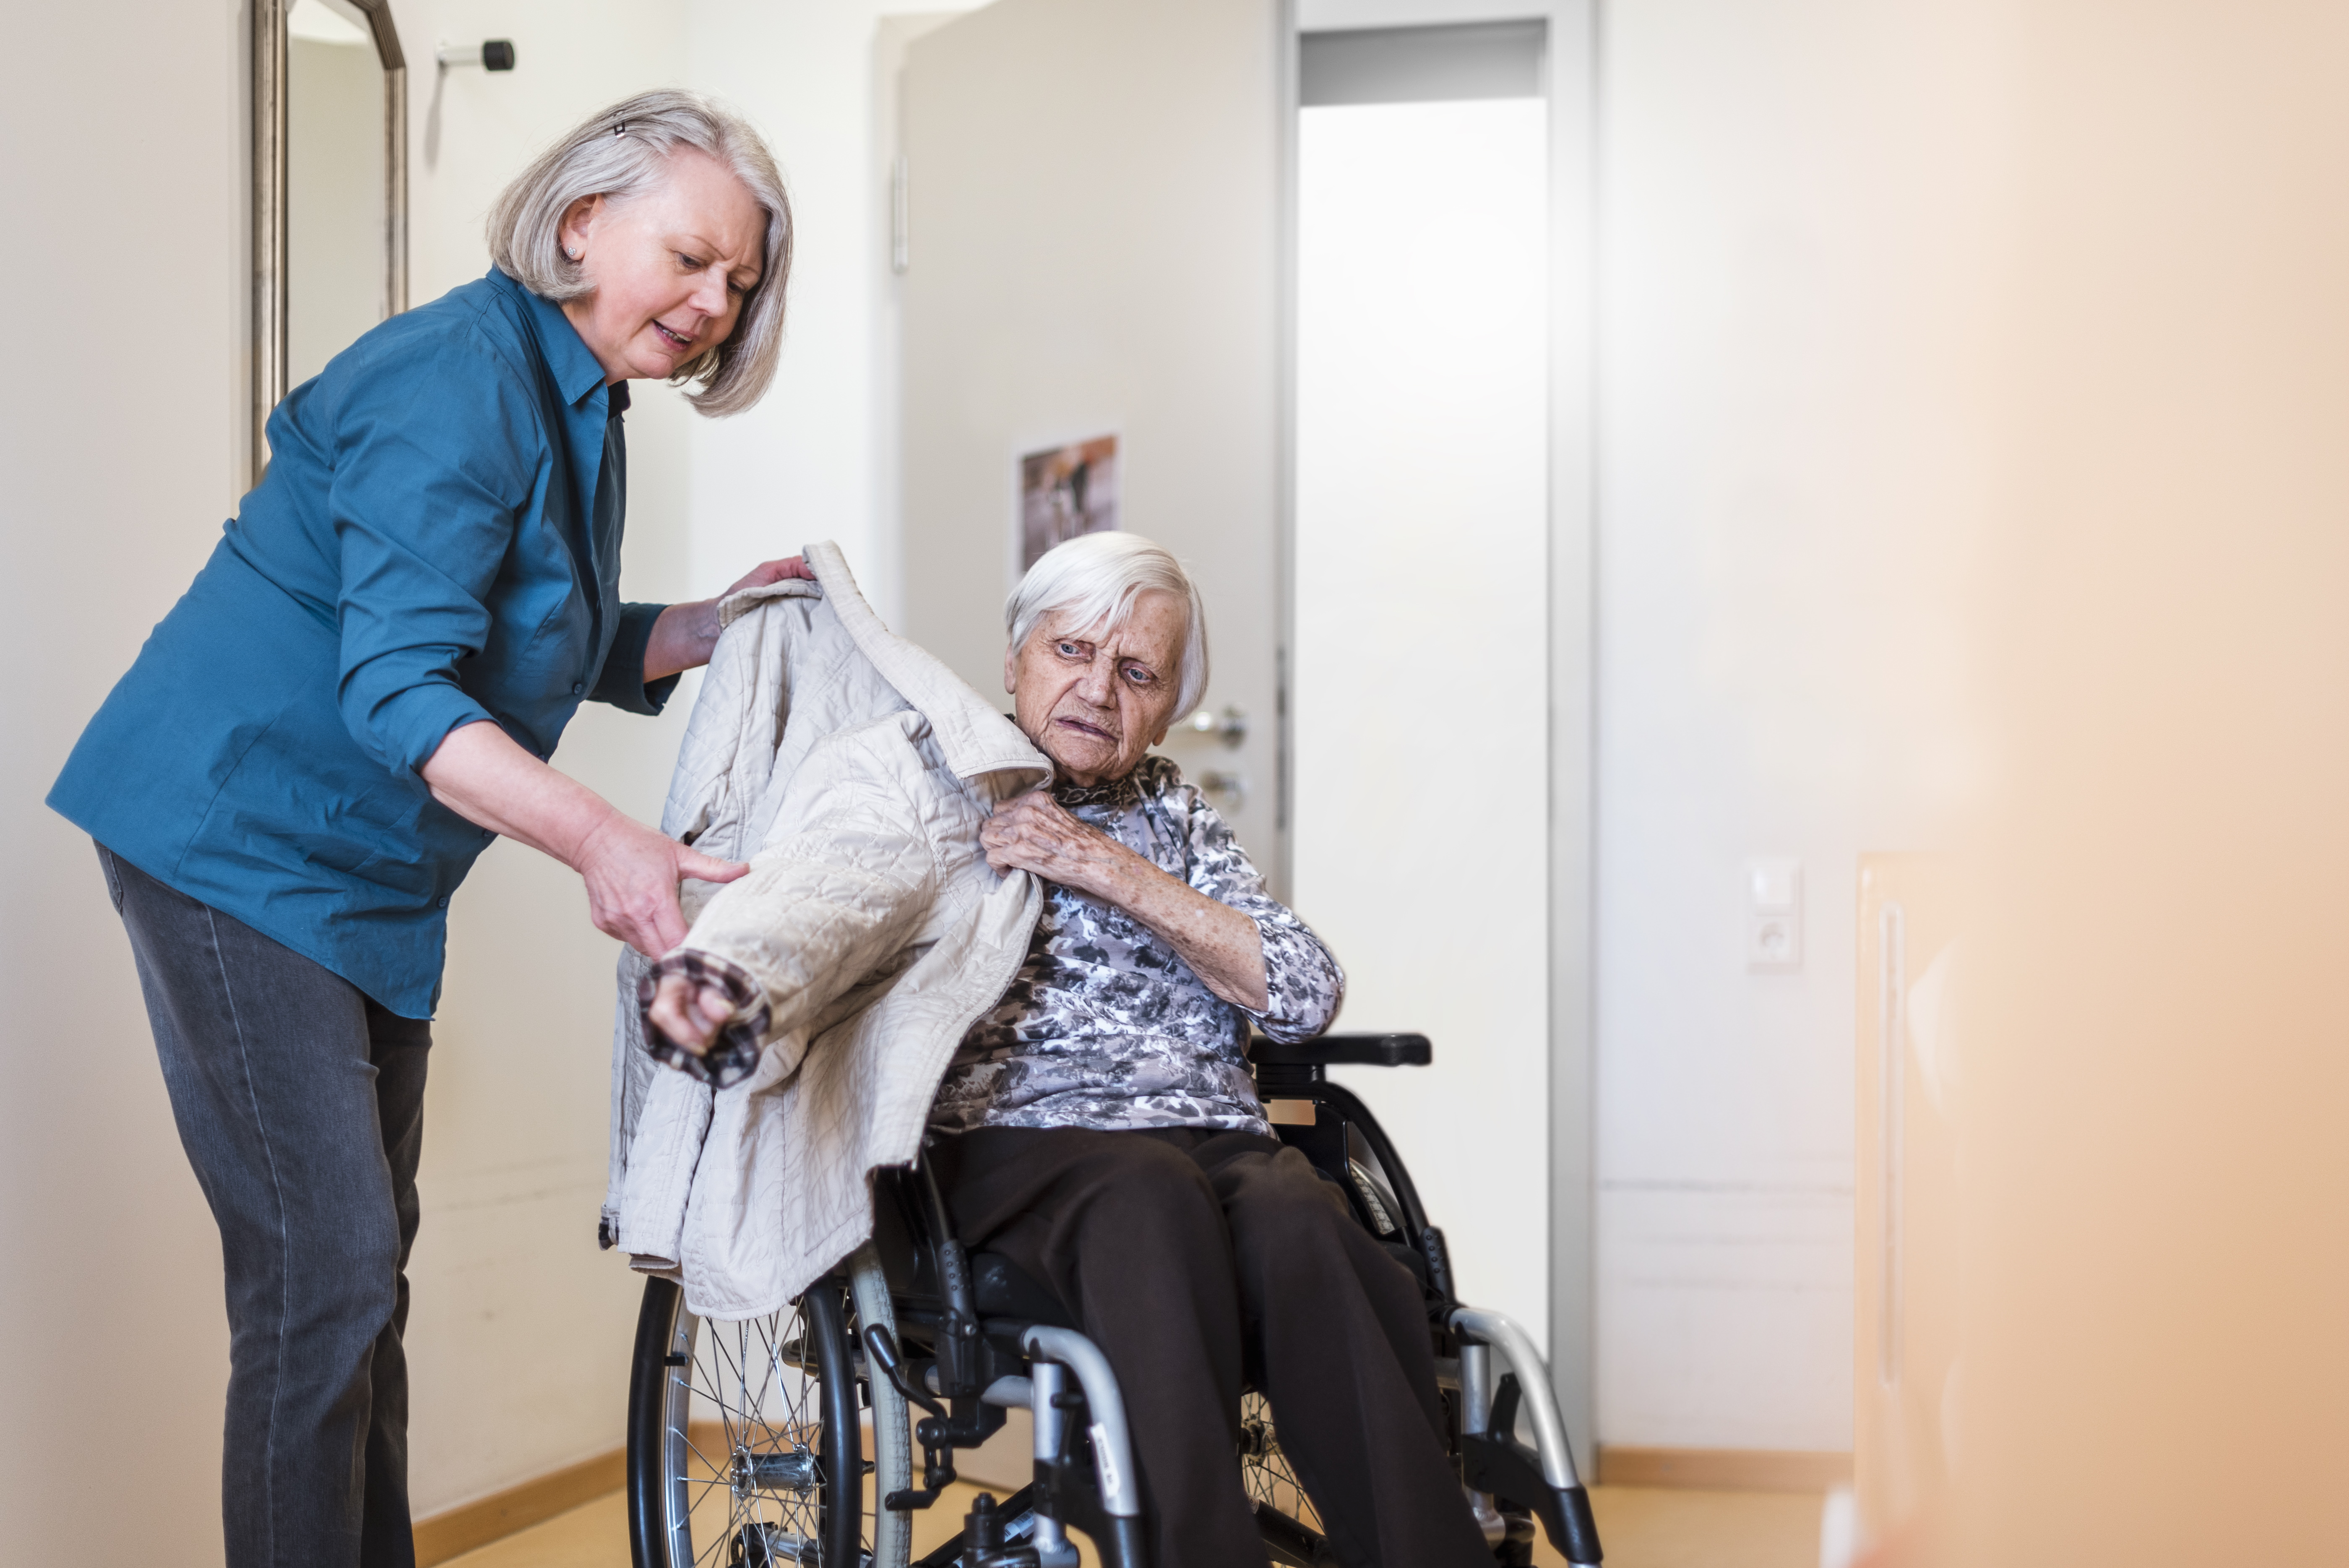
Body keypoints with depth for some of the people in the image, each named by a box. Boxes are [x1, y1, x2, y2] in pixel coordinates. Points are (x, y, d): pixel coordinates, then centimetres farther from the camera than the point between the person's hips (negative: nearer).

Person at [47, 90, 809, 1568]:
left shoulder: (580, 404, 10)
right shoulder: (462, 381, -20)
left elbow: (560, 655, 17)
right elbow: (396, 688, -29)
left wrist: (712, 625, -2)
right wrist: (598, 837, -42)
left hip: (372, 876, 10)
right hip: (239, 838, -10)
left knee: (367, 1268, 14)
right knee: (322, 1270, -13)